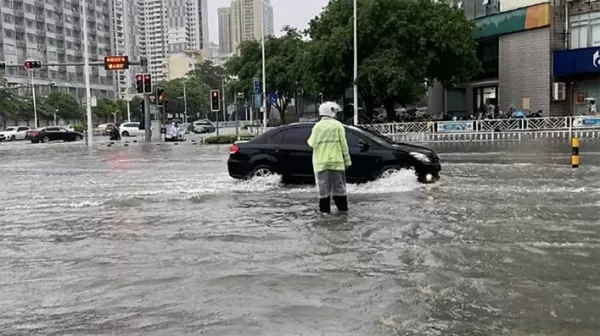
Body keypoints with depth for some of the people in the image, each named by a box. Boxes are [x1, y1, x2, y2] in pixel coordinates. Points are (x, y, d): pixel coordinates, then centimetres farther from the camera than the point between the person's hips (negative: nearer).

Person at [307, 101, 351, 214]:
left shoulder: (317, 126, 0)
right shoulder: (338, 125, -2)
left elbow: (312, 143, -1)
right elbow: (343, 144, -3)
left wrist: (310, 139, 21)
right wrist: (347, 160, 3)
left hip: (321, 162, 0)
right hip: (336, 161, 0)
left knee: (323, 187, 4)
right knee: (338, 186, 8)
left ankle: (325, 209, 4)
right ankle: (342, 208, 10)